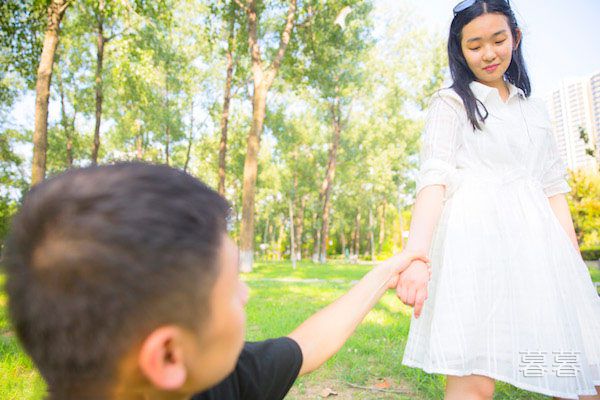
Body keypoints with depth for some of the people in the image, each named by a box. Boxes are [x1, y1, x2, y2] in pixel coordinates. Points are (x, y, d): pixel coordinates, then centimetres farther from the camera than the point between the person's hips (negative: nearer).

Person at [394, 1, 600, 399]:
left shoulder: (534, 110, 22)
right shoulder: (451, 103, 6)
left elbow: (554, 188, 19)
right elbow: (434, 178, -9)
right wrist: (416, 255, -23)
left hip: (538, 245, 6)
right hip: (476, 242, -5)